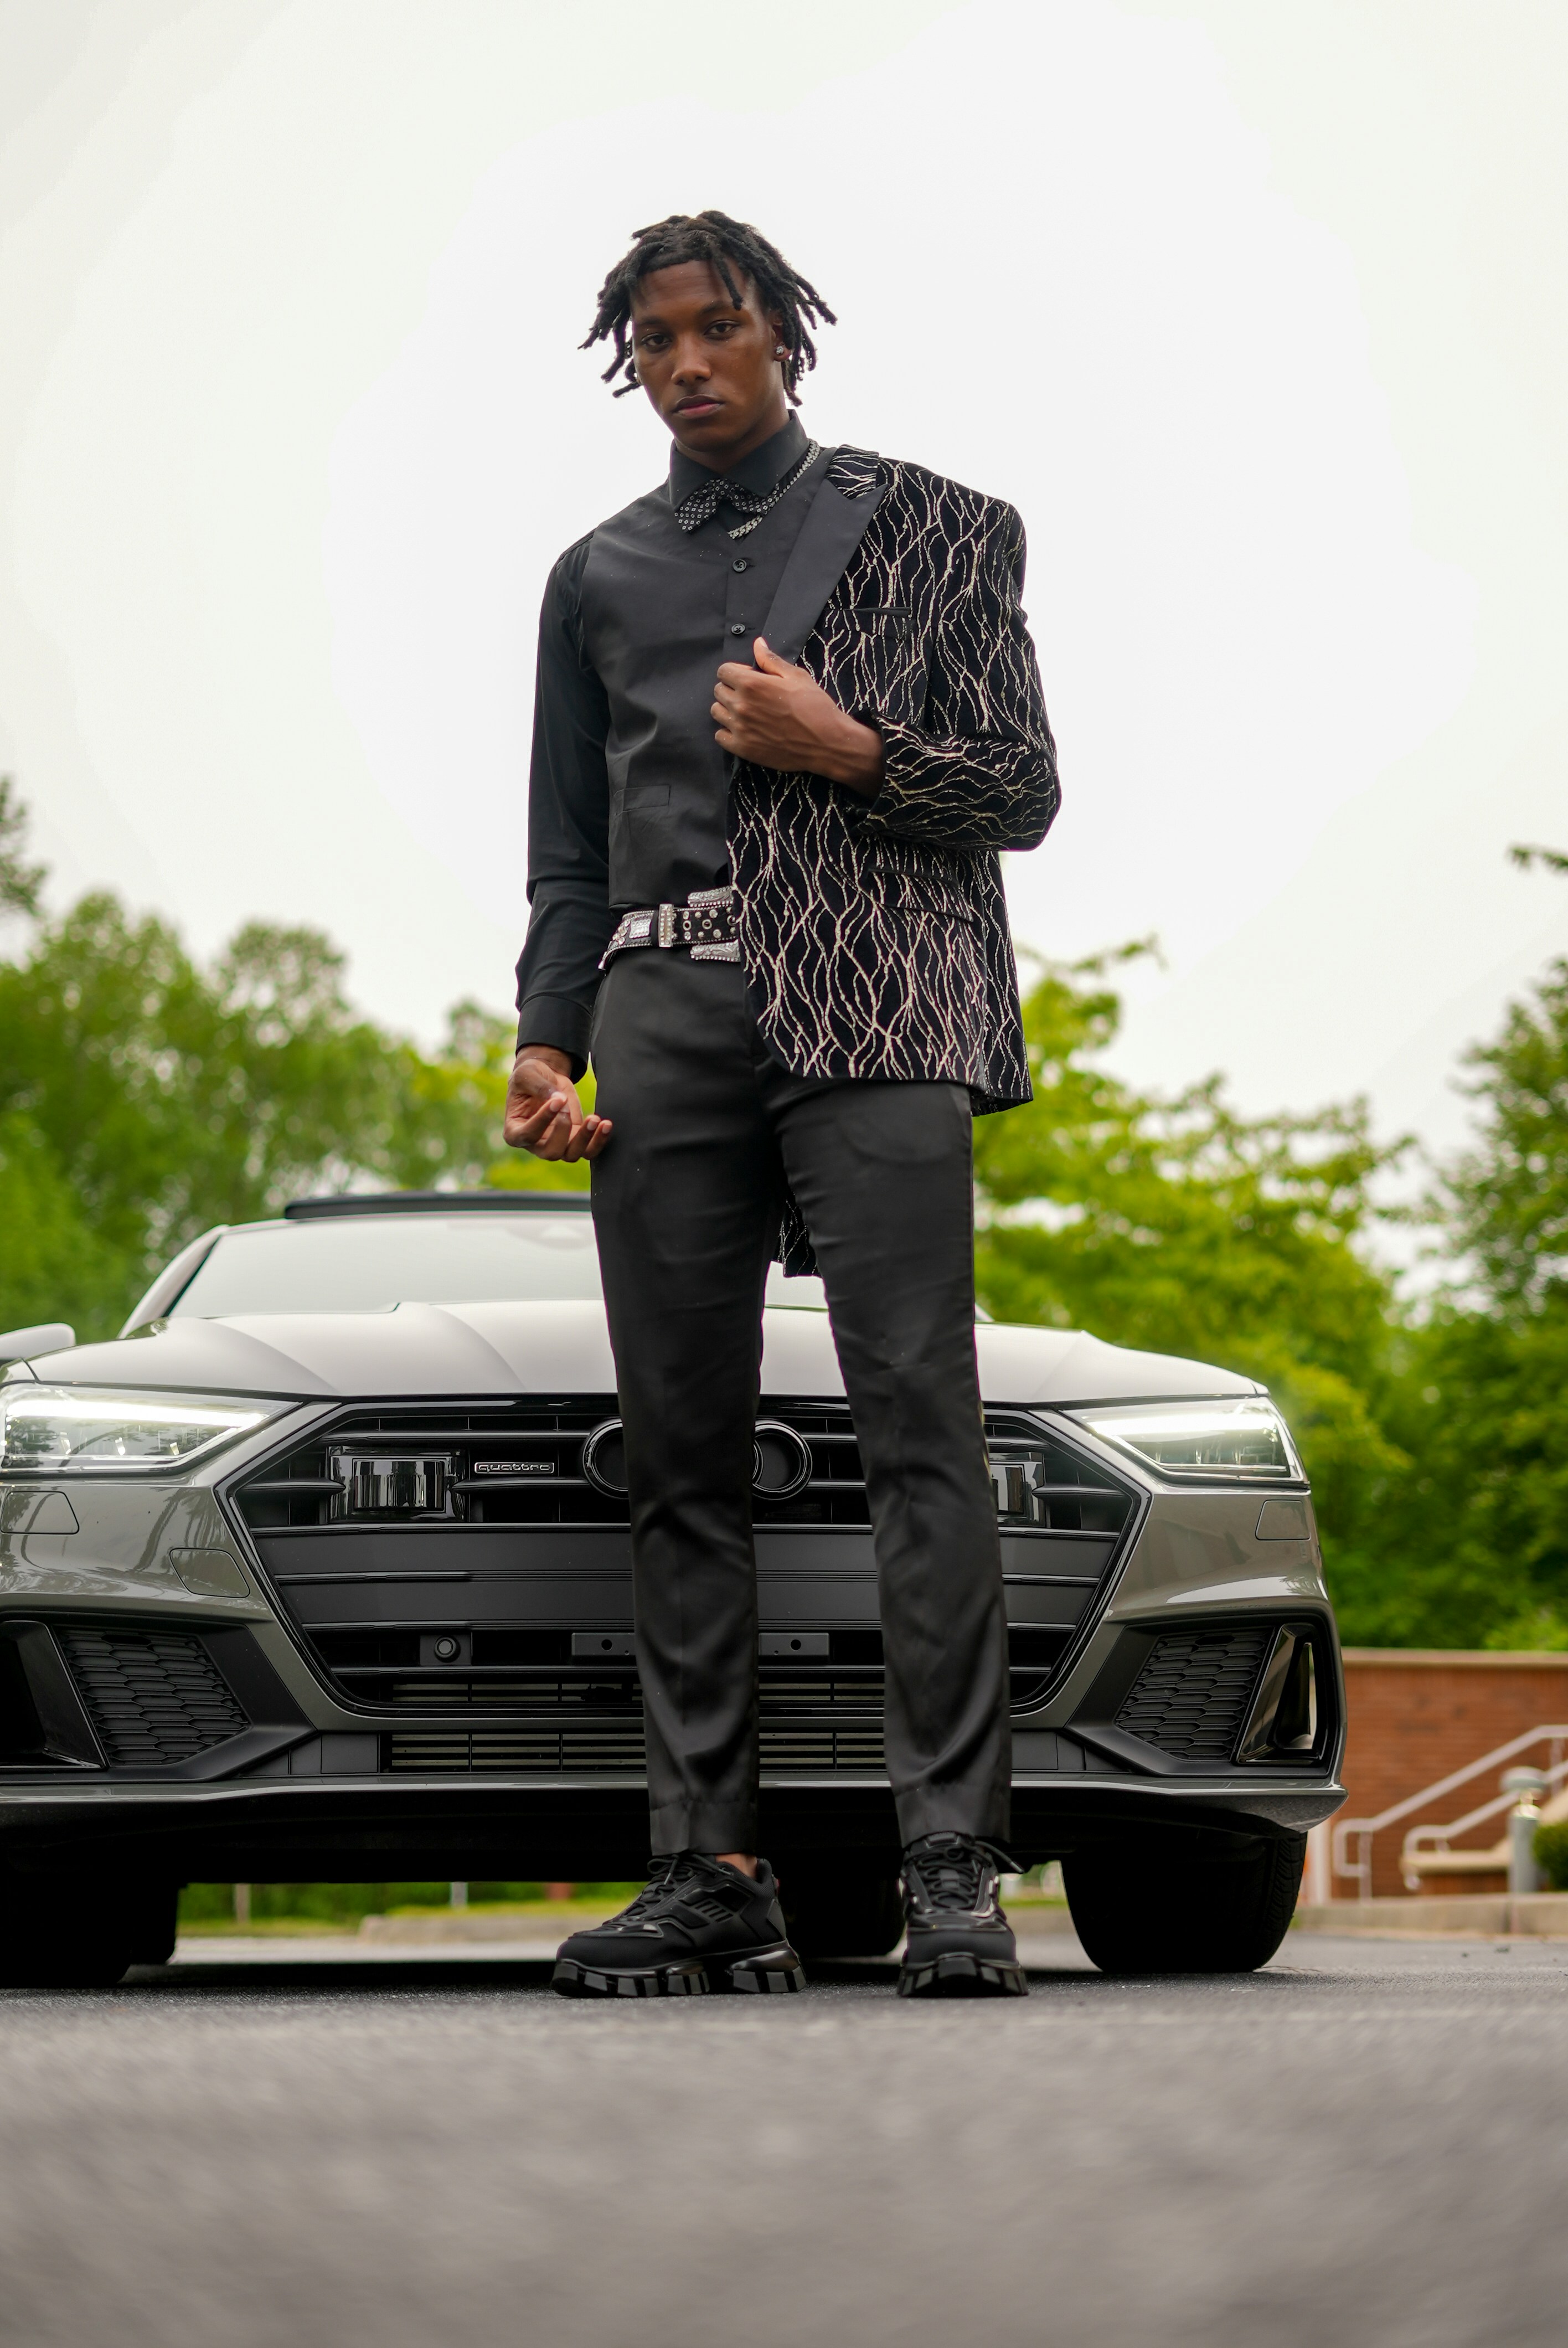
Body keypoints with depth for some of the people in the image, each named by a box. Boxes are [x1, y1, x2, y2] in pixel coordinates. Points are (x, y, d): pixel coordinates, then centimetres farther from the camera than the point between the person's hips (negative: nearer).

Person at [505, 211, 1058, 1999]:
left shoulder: (930, 529, 14)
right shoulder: (598, 579, 22)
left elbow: (1023, 791, 11)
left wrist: (849, 752, -5)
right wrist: (545, 1040, 6)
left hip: (873, 1011, -3)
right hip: (669, 1026, 3)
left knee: (918, 1421, -14)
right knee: (681, 1450, -2)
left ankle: (951, 1869, -17)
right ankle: (710, 1875, -1)